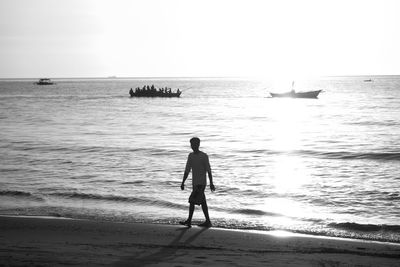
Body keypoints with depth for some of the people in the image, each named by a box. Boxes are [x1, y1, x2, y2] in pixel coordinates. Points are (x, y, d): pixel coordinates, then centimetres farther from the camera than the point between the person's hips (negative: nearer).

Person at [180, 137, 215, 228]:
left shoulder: (204, 156, -8)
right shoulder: (191, 156, 10)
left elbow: (208, 170, -9)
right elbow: (187, 170, 13)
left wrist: (211, 183, -11)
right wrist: (183, 182, 9)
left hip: (201, 183, -7)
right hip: (194, 183, 7)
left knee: (192, 201, -12)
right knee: (202, 202, 8)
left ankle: (189, 221, -8)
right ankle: (208, 222, 11)